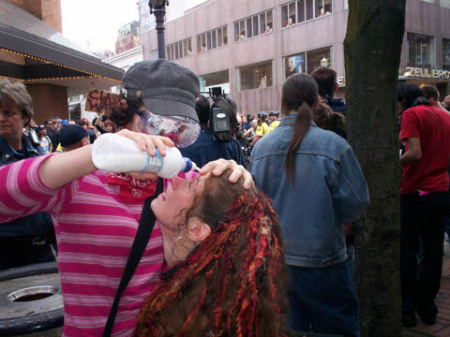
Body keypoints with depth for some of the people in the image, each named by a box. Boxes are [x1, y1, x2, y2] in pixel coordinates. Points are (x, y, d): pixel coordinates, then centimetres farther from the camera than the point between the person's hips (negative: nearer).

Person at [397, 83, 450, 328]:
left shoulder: (411, 114, -8)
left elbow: (415, 153, -20)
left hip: (414, 192, -6)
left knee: (407, 252, 4)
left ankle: (407, 309, 11)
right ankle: (427, 307, 21)